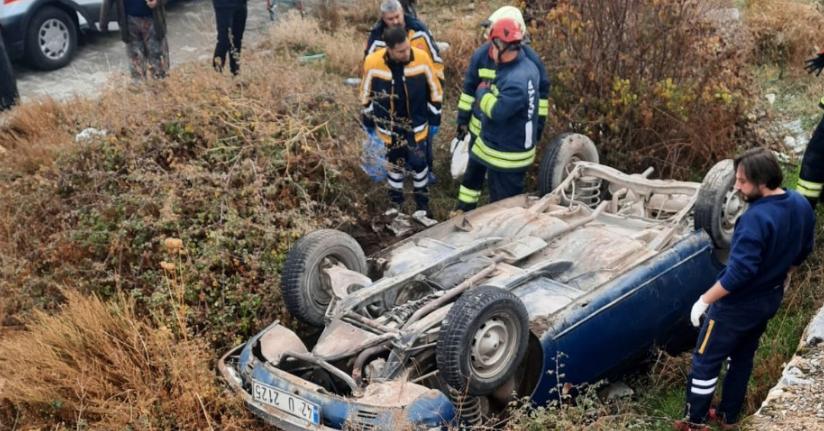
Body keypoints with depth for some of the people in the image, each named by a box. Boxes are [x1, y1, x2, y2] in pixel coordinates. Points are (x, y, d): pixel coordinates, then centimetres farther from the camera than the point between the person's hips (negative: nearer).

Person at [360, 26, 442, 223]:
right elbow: (366, 95, -3)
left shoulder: (422, 58, -20)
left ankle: (422, 206, 24)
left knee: (419, 164, 5)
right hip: (388, 127, 1)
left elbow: (434, 90, -4)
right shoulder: (372, 63, -20)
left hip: (417, 125, 0)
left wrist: (435, 119, 2)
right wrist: (369, 123, 6)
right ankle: (395, 204, 36)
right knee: (394, 165, 16)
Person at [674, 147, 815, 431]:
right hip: (770, 298, 8)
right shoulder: (802, 206, -6)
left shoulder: (756, 218, -33)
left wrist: (704, 300, -21)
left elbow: (739, 272, -32)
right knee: (742, 357, 24)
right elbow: (802, 252, 9)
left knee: (705, 361, 9)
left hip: (739, 304, -8)